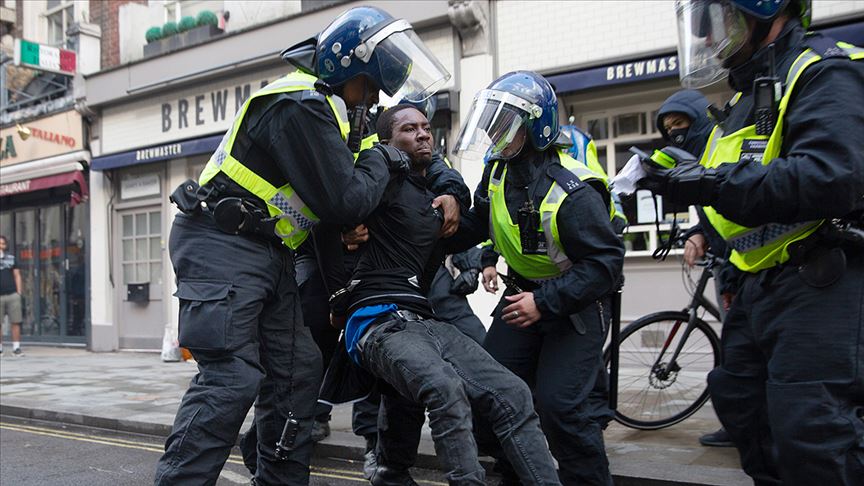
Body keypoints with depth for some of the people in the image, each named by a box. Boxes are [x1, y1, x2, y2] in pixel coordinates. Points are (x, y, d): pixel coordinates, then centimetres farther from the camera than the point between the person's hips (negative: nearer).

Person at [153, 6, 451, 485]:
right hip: (222, 247, -10)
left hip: (265, 252, 10)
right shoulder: (300, 106, -17)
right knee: (230, 378, -16)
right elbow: (344, 199, -19)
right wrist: (378, 160, -1)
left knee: (296, 369, 8)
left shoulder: (321, 104, 16)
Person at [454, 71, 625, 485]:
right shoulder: (499, 170, -2)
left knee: (562, 407, -15)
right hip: (525, 292, 8)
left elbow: (605, 262, -26)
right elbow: (482, 222, 15)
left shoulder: (571, 190, -27)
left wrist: (545, 302, -30)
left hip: (576, 302, -7)